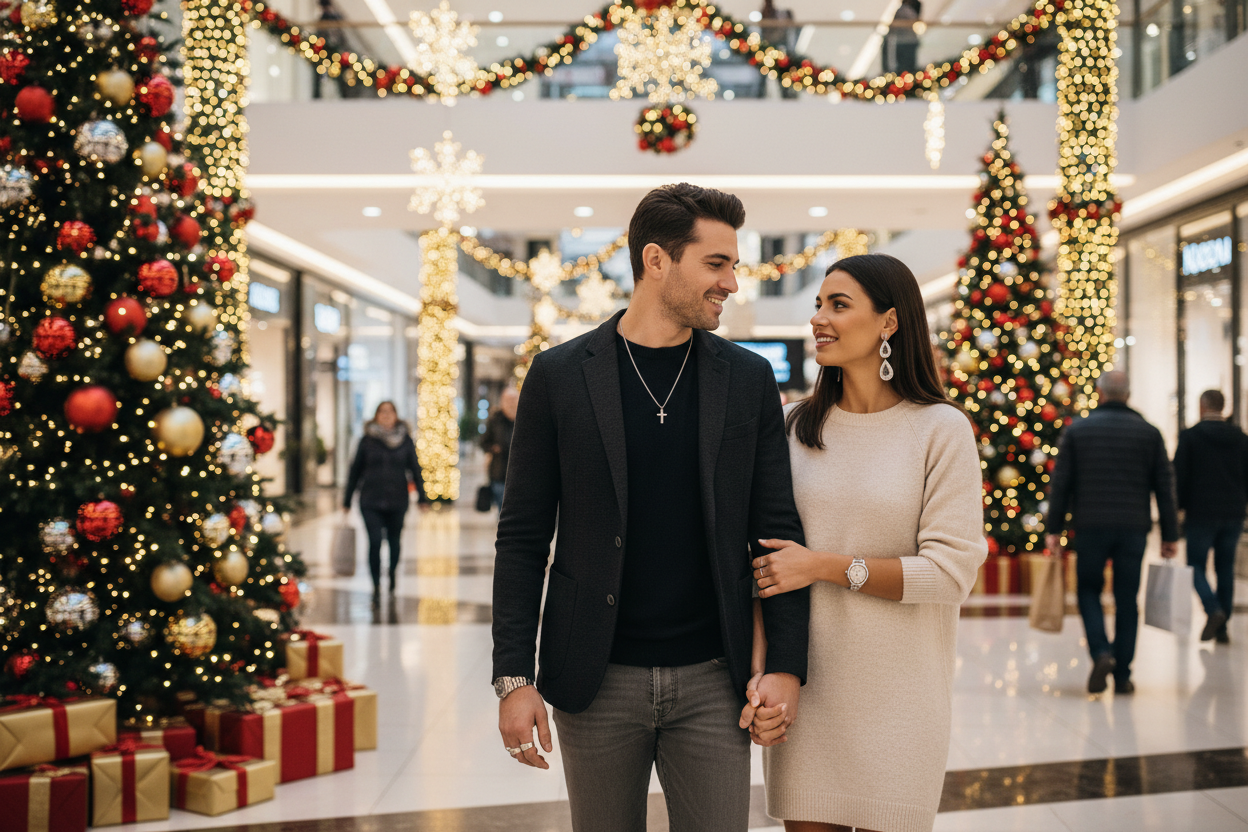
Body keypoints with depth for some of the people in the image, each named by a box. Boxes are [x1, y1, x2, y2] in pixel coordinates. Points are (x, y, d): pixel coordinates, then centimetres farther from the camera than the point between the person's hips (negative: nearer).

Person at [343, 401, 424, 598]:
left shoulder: (405, 439, 4)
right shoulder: (368, 440, 3)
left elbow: (414, 468, 9)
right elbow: (355, 470, 7)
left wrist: (421, 497, 6)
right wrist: (347, 499, 8)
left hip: (397, 500, 1)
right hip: (371, 501, -1)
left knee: (394, 541, 10)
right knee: (375, 542, -11)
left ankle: (392, 574, 37)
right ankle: (376, 584, 0)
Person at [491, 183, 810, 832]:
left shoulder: (749, 379, 4)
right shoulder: (559, 376, -2)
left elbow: (777, 530, 5)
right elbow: (523, 536, -1)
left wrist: (785, 664, -4)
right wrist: (513, 678, -6)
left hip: (712, 680, 1)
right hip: (597, 681, -1)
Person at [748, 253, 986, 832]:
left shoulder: (940, 429, -6)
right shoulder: (794, 427, 6)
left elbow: (952, 571, -11)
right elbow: (765, 550, 10)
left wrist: (827, 566, -15)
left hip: (896, 693, -3)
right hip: (803, 683, 3)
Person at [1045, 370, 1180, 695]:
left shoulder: (1076, 430, 2)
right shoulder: (1149, 433, 5)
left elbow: (1060, 483, -1)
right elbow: (1165, 487, 4)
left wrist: (1054, 529, 3)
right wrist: (1169, 535, 9)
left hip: (1090, 526, -1)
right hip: (1134, 528, 1)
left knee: (1088, 590, 13)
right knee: (1127, 600, 7)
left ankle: (1101, 652, -9)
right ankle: (1122, 675, 9)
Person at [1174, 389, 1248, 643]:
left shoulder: (1189, 436, -5)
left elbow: (1179, 476, -7)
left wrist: (1179, 508, 2)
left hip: (1201, 513, -4)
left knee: (1197, 565, 5)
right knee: (1225, 568, 9)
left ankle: (1214, 609, -18)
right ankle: (1222, 628, 9)